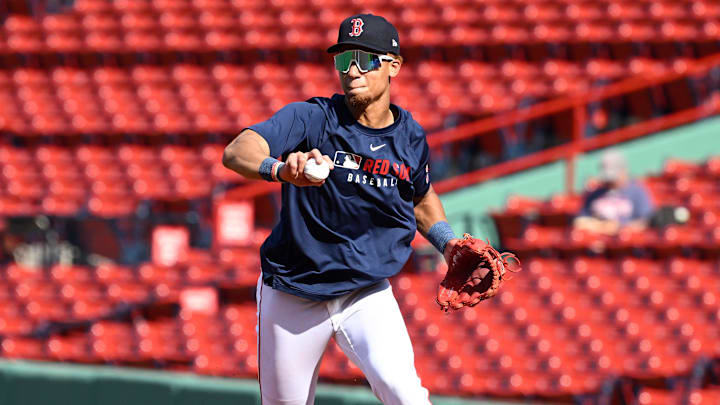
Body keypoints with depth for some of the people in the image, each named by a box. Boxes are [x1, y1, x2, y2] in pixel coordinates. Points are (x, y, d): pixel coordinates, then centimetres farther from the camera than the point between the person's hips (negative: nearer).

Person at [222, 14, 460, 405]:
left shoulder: (410, 138, -1)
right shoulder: (312, 118, -14)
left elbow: (422, 199, 22)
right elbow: (236, 152, -32)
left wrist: (449, 245, 3)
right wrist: (280, 169, -53)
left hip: (368, 295, 1)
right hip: (292, 296, -1)